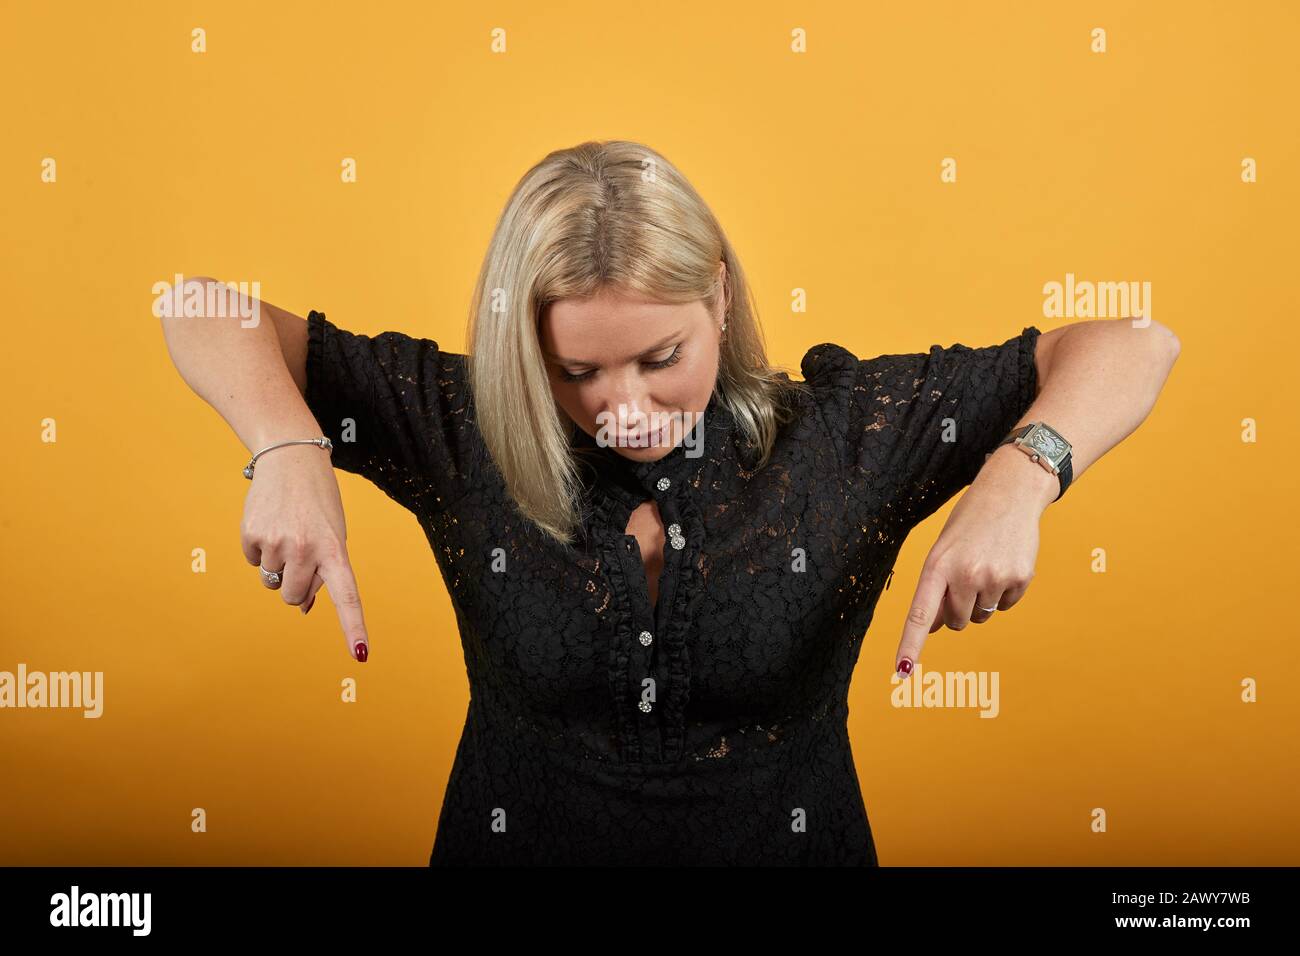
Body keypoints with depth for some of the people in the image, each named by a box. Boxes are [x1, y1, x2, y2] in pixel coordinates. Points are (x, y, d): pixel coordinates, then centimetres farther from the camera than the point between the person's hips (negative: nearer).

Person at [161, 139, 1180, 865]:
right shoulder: (465, 433, -10)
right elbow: (212, 316, -5)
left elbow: (1129, 339, -7)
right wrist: (289, 451, -24)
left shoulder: (847, 431, -10)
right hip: (516, 844, 0)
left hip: (786, 845, 1)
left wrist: (1018, 478, -25)